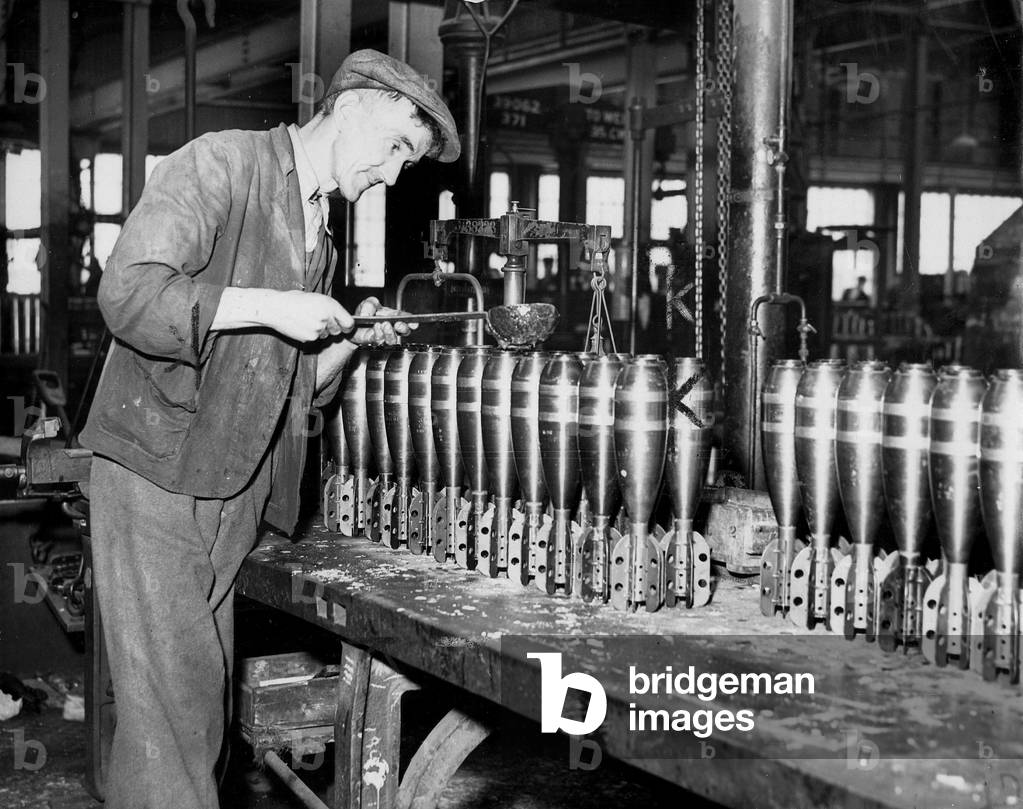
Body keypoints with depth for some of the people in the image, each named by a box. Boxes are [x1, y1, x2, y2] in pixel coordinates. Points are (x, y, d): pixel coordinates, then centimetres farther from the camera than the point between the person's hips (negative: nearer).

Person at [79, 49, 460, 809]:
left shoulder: (320, 238, 17)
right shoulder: (221, 163, -6)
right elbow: (129, 293, -18)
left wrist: (350, 338, 3)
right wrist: (268, 306, -20)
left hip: (234, 497, 7)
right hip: (155, 480, -7)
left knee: (207, 700, 7)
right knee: (168, 698, -7)